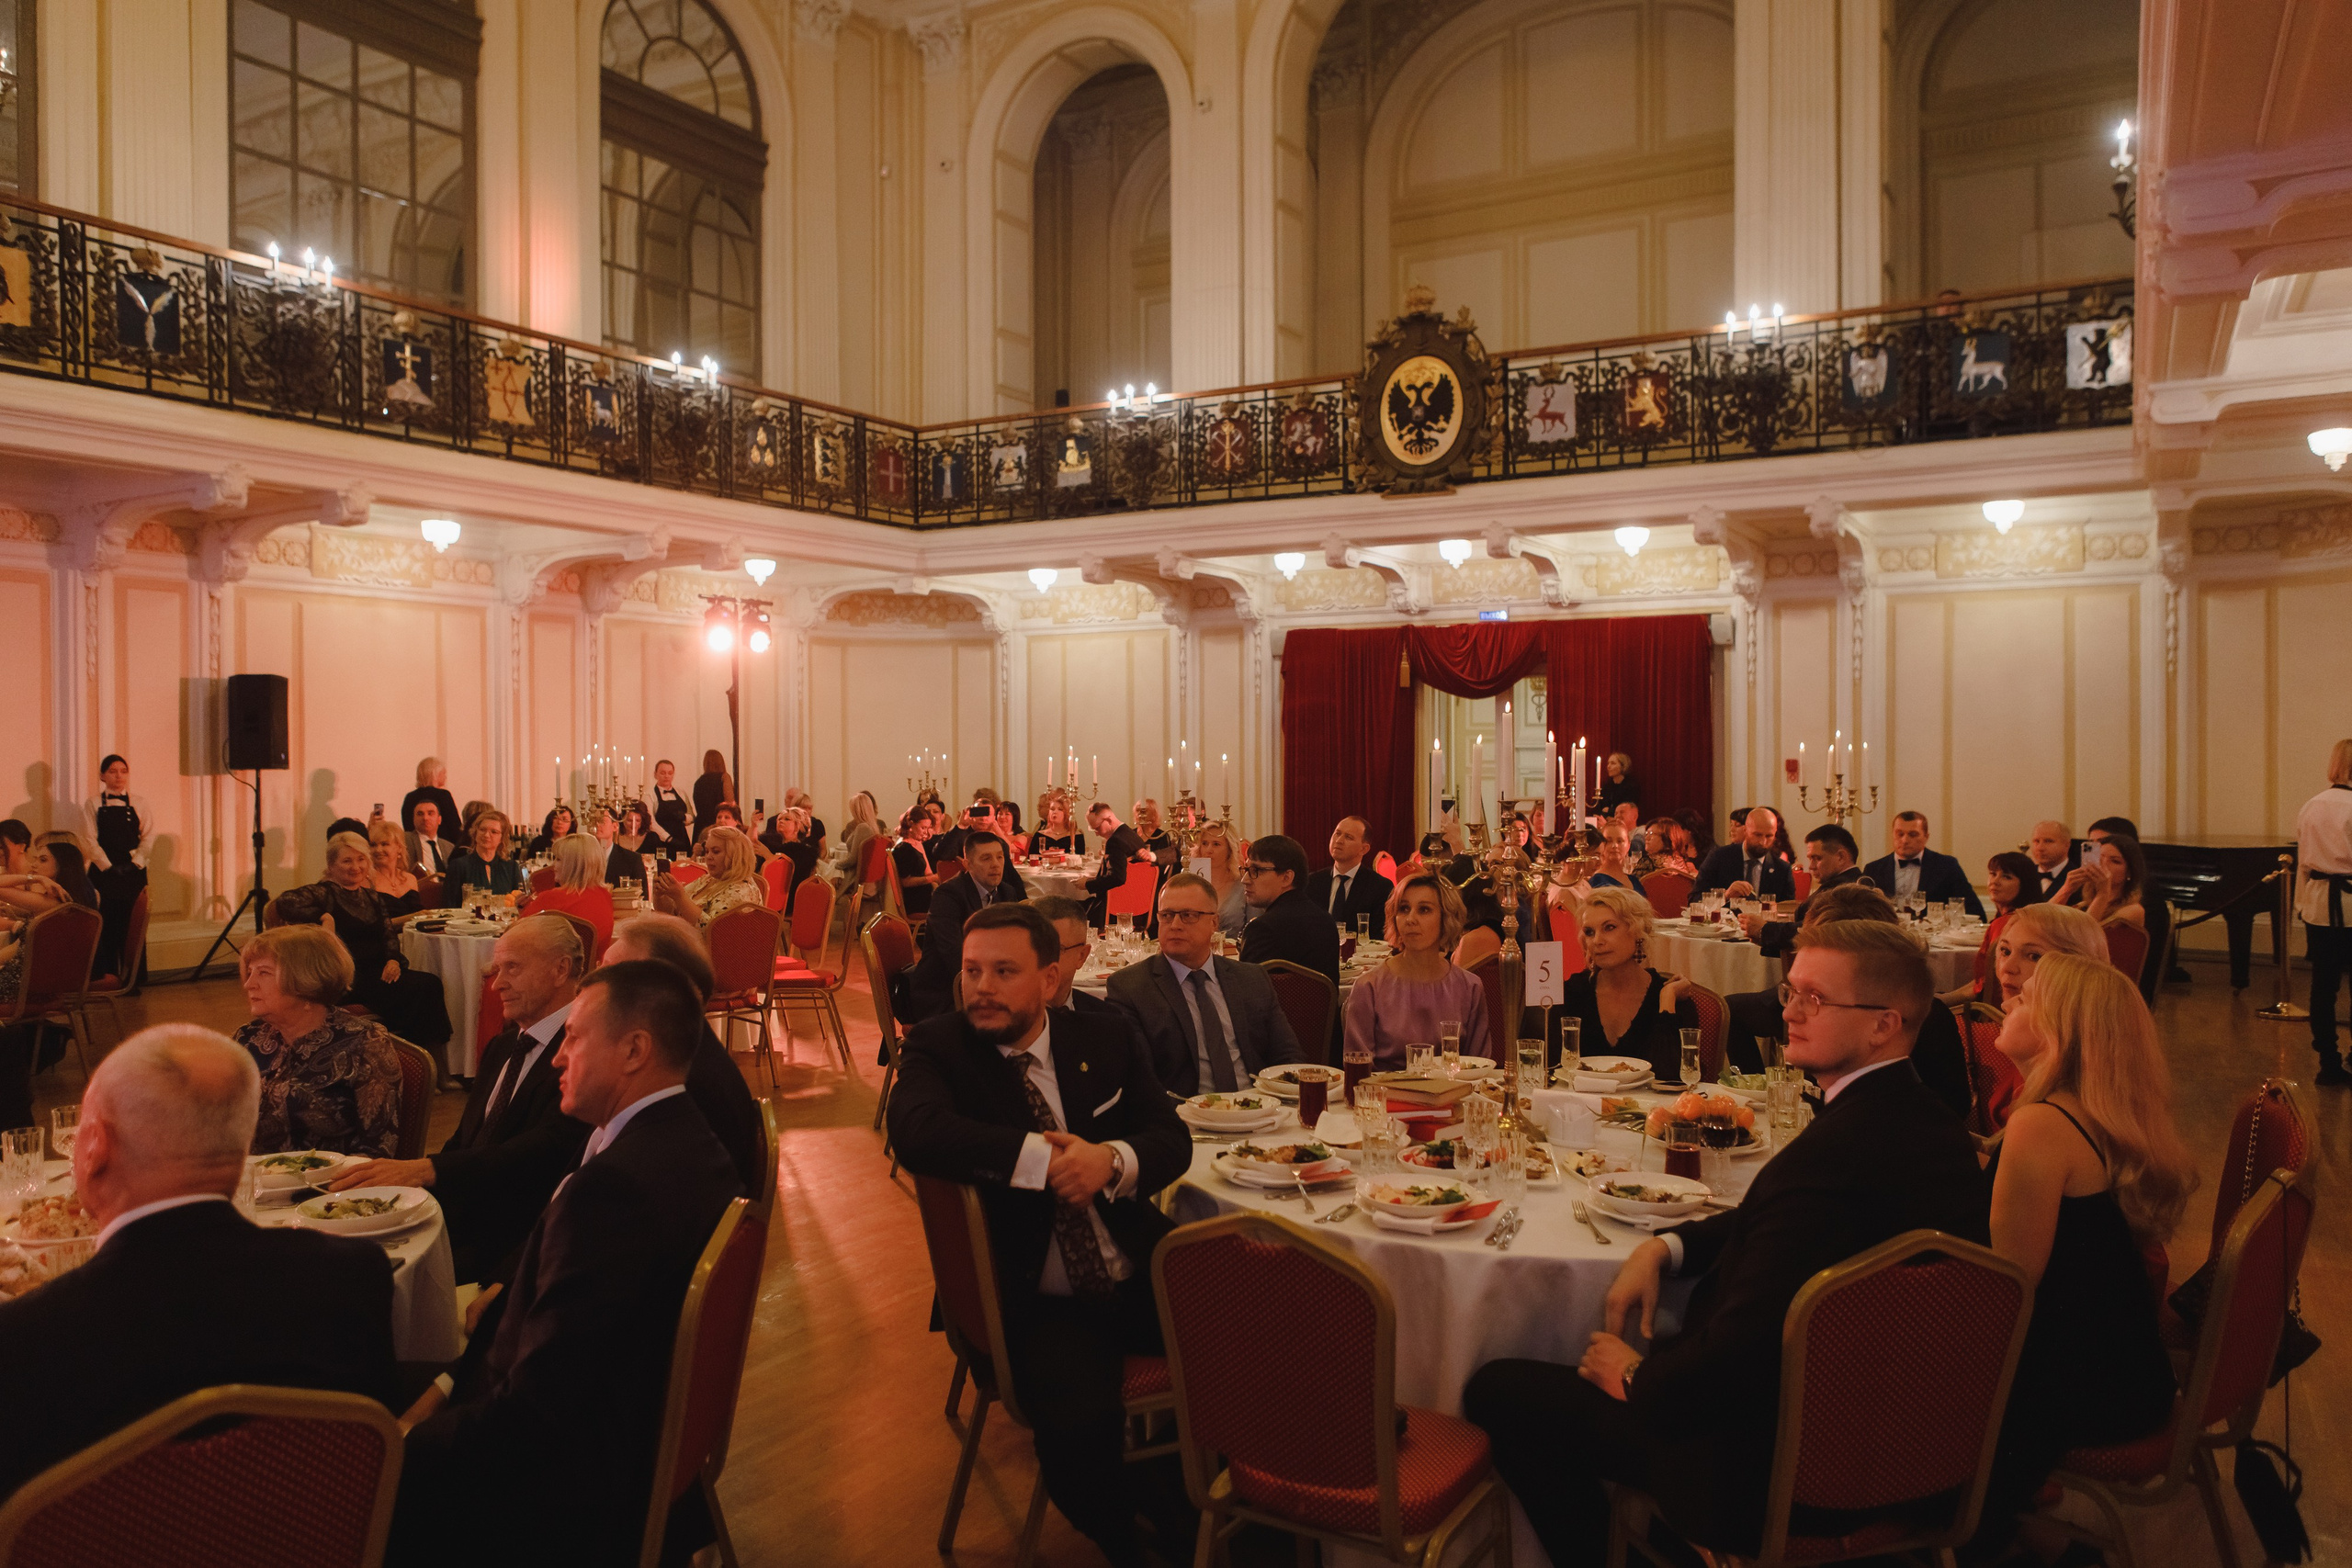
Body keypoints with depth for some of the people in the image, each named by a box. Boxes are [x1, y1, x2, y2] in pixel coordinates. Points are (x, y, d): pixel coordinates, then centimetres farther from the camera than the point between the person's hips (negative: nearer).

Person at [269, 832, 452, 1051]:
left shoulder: (373, 898, 21)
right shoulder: (325, 893, 1)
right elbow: (284, 902, -15)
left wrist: (393, 959, -3)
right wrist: (323, 917, -21)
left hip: (378, 972, 6)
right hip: (351, 978, -6)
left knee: (431, 983, -23)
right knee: (417, 989, -27)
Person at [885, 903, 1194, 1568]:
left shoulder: (1107, 1040, 6)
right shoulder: (937, 1047, -3)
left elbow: (1173, 1138, 2)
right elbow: (917, 1130, -23)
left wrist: (1113, 1159, -20)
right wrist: (1042, 1156, -25)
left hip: (1141, 1280, 4)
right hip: (1039, 1303, -4)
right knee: (1076, 1423, -31)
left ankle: (1190, 1513, 14)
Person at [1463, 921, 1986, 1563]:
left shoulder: (1831, 1151, -31)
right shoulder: (1932, 1122, 0)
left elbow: (1740, 1351, -29)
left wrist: (1637, 1377, -10)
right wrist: (1665, 1246, -2)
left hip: (1775, 1471, -9)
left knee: (1496, 1389, -2)